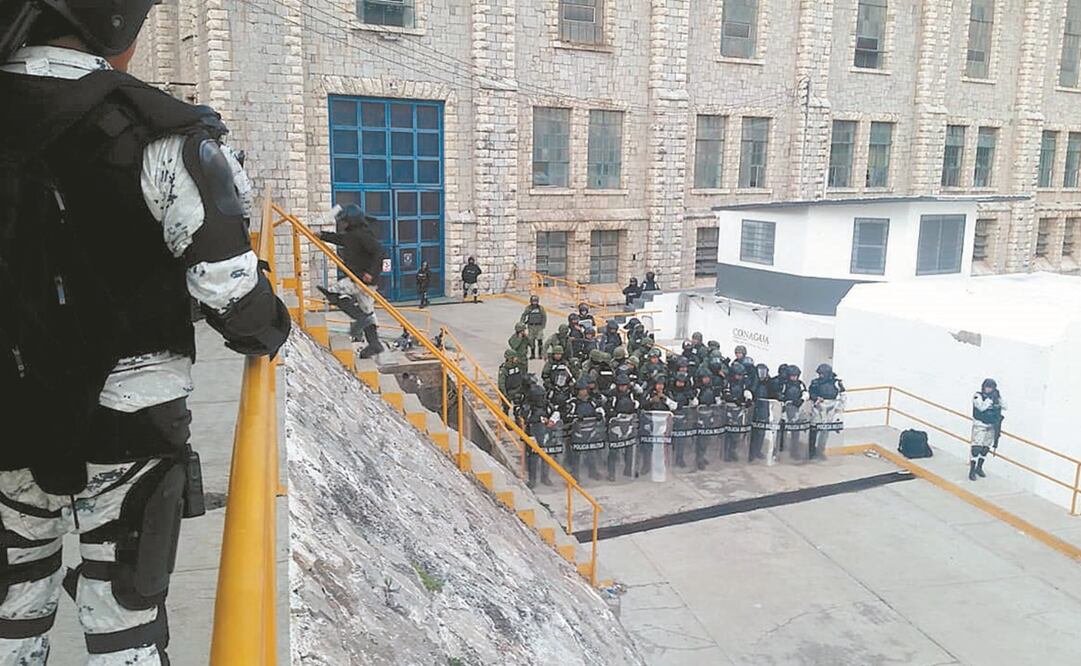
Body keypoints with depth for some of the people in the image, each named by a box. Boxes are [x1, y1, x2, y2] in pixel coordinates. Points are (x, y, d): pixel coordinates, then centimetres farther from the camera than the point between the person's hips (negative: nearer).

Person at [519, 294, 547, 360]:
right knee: (531, 341, 4)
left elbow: (544, 317, 6)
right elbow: (523, 316, 1)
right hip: (531, 327, 1)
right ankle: (532, 354, 15)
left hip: (539, 326, -1)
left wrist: (543, 325, -2)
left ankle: (540, 354, 1)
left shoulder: (541, 308, 3)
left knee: (540, 340, -7)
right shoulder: (528, 308, 1)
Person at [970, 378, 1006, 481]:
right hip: (979, 426, -5)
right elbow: (981, 407, -26)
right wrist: (990, 398, -27)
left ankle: (979, 468, 27)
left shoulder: (996, 396, 7)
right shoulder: (978, 396, -10)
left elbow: (1004, 407, -2)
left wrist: (998, 397, -14)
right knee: (976, 448, -10)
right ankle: (972, 471, -8)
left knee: (986, 448, 12)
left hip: (991, 426, 6)